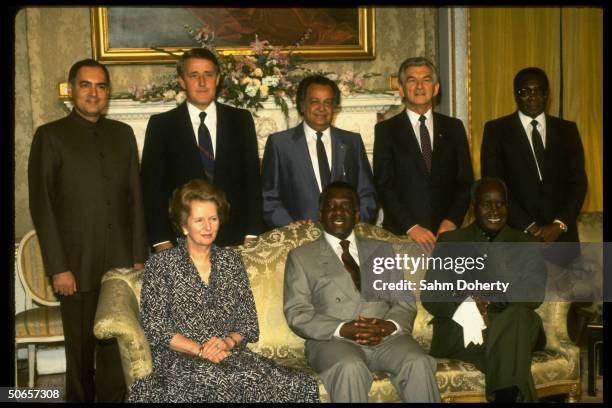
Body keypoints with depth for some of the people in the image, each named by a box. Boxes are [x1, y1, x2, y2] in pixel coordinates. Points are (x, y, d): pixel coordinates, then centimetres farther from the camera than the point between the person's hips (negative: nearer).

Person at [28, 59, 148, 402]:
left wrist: (139, 256, 5)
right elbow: (41, 206, -4)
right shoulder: (50, 135, 0)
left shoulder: (123, 134, 11)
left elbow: (135, 198, 11)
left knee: (118, 349, 6)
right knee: (81, 350, 9)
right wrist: (58, 268, -9)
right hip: (77, 266, -3)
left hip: (121, 264, 3)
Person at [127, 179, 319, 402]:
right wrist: (199, 350, -14)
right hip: (179, 359, -4)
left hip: (229, 354, 5)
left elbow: (248, 321, 12)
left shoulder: (232, 260, 15)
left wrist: (228, 341, -9)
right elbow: (155, 327, -2)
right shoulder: (160, 264, 4)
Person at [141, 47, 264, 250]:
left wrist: (252, 234, -2)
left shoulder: (241, 120, 7)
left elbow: (252, 179, 6)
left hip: (234, 239, 1)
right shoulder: (161, 125, 2)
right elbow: (152, 185, 1)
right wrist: (161, 241, -6)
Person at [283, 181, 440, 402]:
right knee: (350, 367, -36)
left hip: (387, 336, 3)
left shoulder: (382, 250, 21)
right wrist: (342, 329, -15)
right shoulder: (301, 256, 12)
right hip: (333, 340, -2)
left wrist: (389, 324, -10)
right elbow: (297, 313, 1)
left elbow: (405, 301, 13)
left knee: (419, 363, -28)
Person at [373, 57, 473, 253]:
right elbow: (383, 186, -5)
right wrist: (411, 227, -14)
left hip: (447, 231, 2)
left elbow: (465, 182, 8)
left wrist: (452, 220, -6)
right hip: (401, 234, -2)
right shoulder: (386, 130, 2)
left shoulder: (454, 128, 9)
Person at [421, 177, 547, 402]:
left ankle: (506, 395, -32)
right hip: (459, 332, -1)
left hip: (512, 326, 1)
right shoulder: (449, 241, 14)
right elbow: (429, 295, 4)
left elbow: (535, 294, 0)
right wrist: (463, 306, -19)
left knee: (517, 316, -35)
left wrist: (490, 300, -20)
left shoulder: (526, 243, 16)